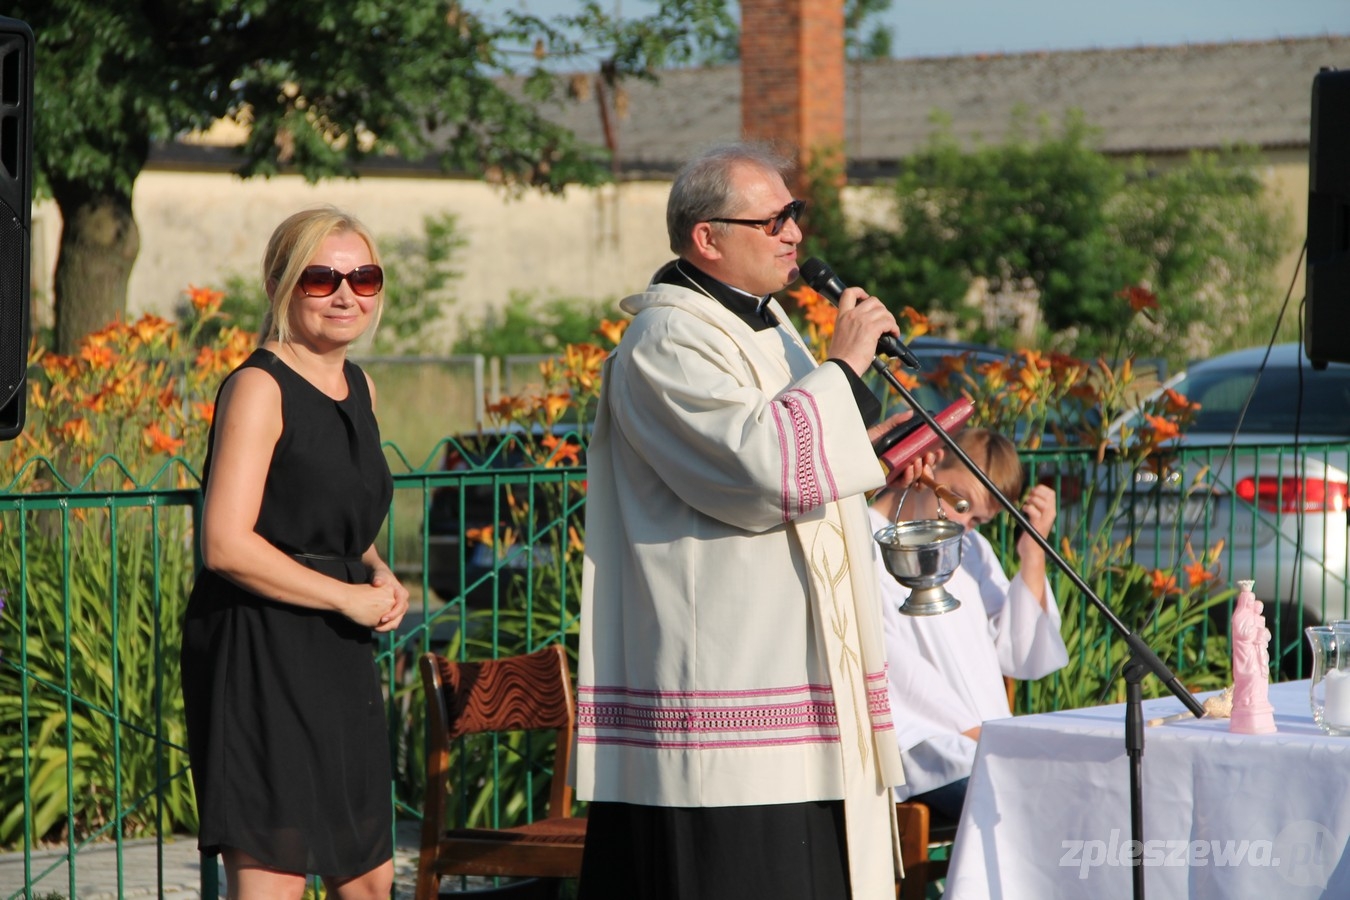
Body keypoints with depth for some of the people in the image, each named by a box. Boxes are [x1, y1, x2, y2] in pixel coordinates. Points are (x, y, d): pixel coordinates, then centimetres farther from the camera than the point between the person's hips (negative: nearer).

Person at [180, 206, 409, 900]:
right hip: (260, 655, -9)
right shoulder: (259, 388, -11)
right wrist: (347, 595, -12)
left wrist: (377, 574, 8)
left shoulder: (359, 388, 14)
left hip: (339, 659, 9)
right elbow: (226, 545, -19)